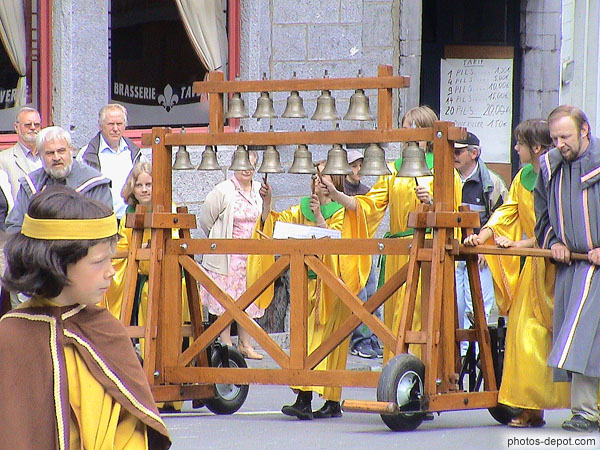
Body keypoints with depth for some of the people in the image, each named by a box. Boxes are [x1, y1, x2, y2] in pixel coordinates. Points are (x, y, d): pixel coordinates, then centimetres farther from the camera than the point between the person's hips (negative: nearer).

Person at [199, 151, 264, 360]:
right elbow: (205, 218, -3)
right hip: (227, 254, -5)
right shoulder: (223, 191, -10)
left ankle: (245, 344, 17)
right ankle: (226, 345, 2)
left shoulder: (259, 190, 8)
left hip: (252, 254, 5)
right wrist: (218, 240, 4)